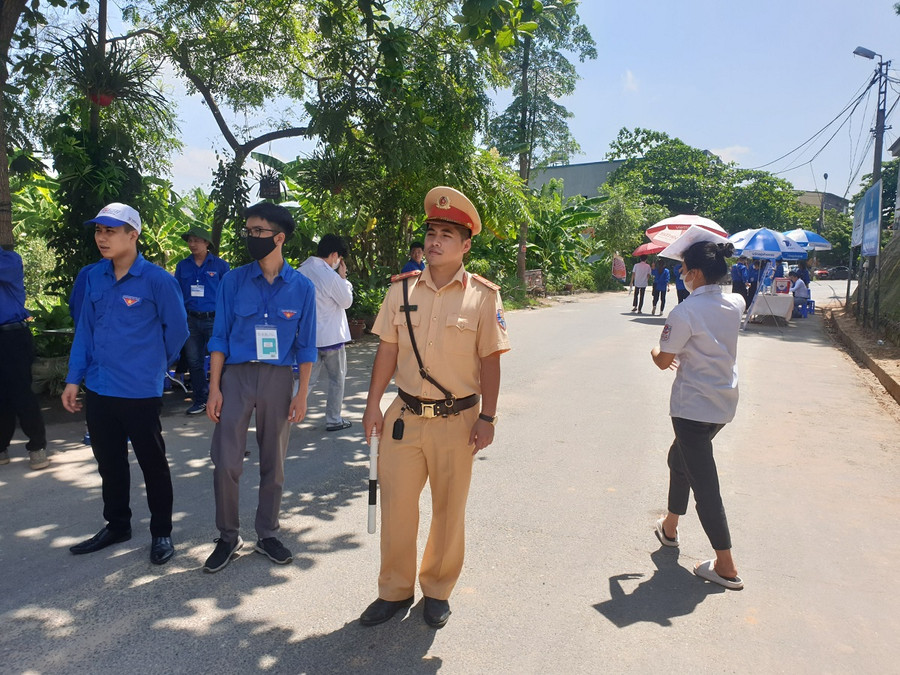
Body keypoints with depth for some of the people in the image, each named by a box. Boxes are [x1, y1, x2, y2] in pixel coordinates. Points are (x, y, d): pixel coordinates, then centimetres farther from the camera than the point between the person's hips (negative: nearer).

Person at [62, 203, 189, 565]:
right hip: (98, 389, 6)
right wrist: (73, 379, 7)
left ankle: (161, 532, 21)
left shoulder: (157, 279, -12)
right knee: (109, 462, 17)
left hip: (140, 392, -5)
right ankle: (117, 525, 35)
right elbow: (84, 329, 10)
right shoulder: (93, 277, 5)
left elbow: (177, 329, -3)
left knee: (152, 463, 7)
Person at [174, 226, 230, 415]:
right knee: (194, 361, 8)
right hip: (191, 320, 4)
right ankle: (200, 400, 19)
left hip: (214, 319, -4)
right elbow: (177, 293, 16)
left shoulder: (220, 265, 1)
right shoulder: (182, 266, 11)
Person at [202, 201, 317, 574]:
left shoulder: (302, 287, 0)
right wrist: (214, 388, -3)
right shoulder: (234, 281, 0)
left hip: (279, 378, 0)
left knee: (274, 463, 10)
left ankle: (267, 535, 28)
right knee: (225, 462, -2)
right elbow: (219, 336, 3)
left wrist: (301, 395, -1)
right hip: (236, 376, 0)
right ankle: (227, 536, 18)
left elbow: (305, 346, 4)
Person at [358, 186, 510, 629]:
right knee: (396, 507, 9)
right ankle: (394, 590, 30)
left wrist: (487, 417, -6)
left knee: (448, 511, 13)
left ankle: (437, 591, 34)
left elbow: (490, 361, -4)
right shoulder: (402, 289, 2)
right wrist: (373, 404, 3)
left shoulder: (482, 296, -6)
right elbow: (388, 350, 6)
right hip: (404, 417, 2)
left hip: (457, 421, -2)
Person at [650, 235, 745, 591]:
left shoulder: (685, 312, -21)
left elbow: (663, 361, -11)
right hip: (724, 404, 9)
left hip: (692, 407, -8)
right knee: (679, 458, 27)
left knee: (703, 482, 1)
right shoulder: (735, 304, 0)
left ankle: (726, 568, 8)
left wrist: (655, 350, 12)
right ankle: (669, 528, 43)